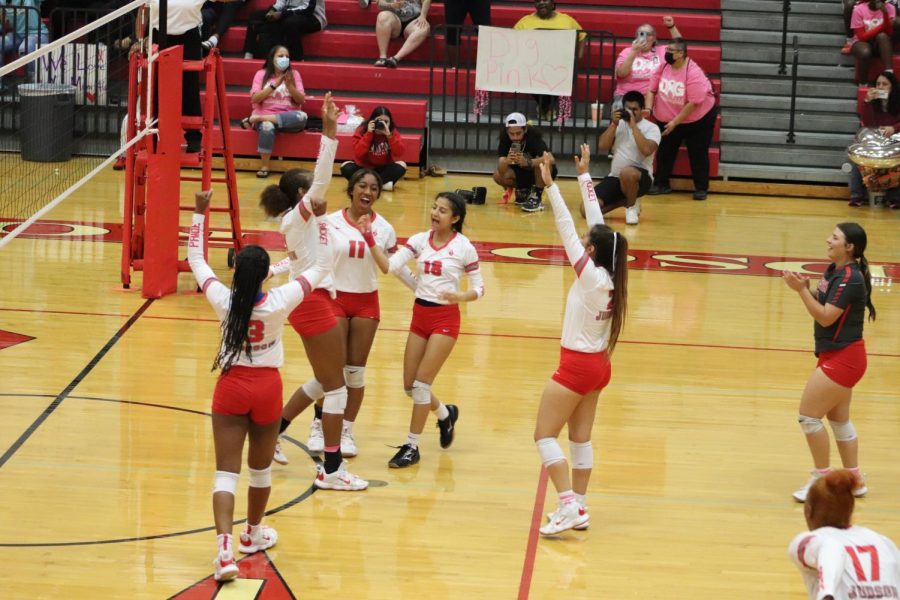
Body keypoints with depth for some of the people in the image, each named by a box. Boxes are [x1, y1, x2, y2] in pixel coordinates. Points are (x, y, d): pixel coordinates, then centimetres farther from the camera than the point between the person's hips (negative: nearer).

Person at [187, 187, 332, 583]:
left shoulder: (222, 300, -13)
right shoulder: (280, 302, -17)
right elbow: (322, 266, -7)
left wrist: (199, 214, 8)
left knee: (226, 472, -3)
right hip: (266, 388, 0)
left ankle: (225, 549, -20)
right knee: (260, 468, 21)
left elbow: (195, 258, 2)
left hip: (231, 387, 0)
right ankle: (253, 534, 39)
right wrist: (318, 221, -3)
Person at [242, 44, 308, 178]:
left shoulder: (294, 74, 11)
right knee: (267, 126, -40)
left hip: (287, 118, 2)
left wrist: (289, 85, -13)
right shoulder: (261, 74, 7)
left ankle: (256, 118, -26)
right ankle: (264, 166, -27)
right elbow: (255, 98, -5)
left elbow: (300, 100, 3)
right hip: (265, 115, -2)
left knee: (302, 117, -34)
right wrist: (274, 85, -13)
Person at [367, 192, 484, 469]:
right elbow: (389, 266, -10)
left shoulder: (464, 247, -9)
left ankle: (412, 447, 3)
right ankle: (445, 414, 38)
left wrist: (460, 296, -23)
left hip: (445, 318, -5)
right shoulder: (420, 240, 1)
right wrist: (370, 240, -23)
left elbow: (478, 288, -3)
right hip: (420, 315, 5)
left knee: (421, 384, -8)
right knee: (410, 386, 8)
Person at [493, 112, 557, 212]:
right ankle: (523, 190, 6)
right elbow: (501, 170, -29)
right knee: (498, 176, -22)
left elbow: (550, 159, -45)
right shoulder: (504, 136, -21)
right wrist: (506, 161, -52)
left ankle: (536, 197, -19)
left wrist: (527, 162, -60)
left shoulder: (533, 135, -29)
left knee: (544, 162, -35)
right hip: (520, 172, 4)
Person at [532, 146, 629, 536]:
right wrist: (584, 176, 11)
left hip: (577, 365, -8)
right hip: (598, 365, 8)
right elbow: (595, 221, 5)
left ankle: (568, 505, -12)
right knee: (580, 437, 14)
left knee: (545, 435, -3)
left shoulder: (590, 276, -20)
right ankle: (579, 508, 17)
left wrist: (551, 186, -21)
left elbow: (567, 228, -22)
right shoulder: (611, 277, -2)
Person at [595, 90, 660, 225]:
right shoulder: (618, 124, 11)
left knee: (627, 173, -44)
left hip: (640, 177, -5)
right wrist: (614, 124, -9)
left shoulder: (651, 128, -4)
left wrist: (633, 126, -18)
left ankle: (632, 206, -10)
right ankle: (625, 201, 13)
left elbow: (646, 150, -23)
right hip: (614, 177, 5)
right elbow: (603, 146, 0)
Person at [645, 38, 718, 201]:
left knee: (697, 154, 2)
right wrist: (648, 109, -19)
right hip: (667, 119, 5)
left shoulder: (693, 73, -27)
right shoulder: (663, 67, -9)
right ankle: (661, 184, 21)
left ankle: (701, 188, 12)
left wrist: (675, 122, -25)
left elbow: (694, 103, -28)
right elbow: (651, 90, -2)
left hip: (698, 119, -5)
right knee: (664, 151, 9)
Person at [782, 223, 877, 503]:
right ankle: (854, 480, 25)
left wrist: (801, 290, -24)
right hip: (837, 356, 10)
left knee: (809, 415, -6)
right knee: (839, 419, 16)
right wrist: (806, 288, -4)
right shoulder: (835, 271, 7)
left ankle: (821, 478, 5)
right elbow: (825, 305, 12)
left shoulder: (849, 278, -21)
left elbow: (826, 317, -23)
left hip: (842, 358, -10)